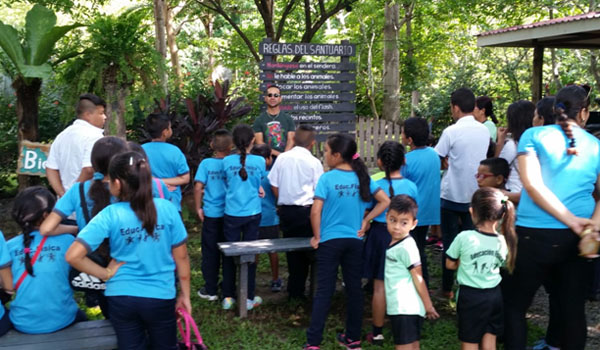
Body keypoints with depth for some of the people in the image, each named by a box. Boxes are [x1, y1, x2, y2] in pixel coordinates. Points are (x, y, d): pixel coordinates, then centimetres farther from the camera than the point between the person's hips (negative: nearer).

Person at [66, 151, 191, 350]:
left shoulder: (110, 215, -14)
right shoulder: (167, 208, -10)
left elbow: (73, 256, -19)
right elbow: (181, 257, -3)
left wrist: (106, 273, -5)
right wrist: (185, 295, 8)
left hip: (121, 297, 0)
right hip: (160, 297, 0)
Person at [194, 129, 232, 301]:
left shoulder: (206, 163, -7)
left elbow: (198, 187, -9)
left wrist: (198, 208, 1)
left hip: (211, 214, -1)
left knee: (210, 253, 8)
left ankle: (210, 290, 13)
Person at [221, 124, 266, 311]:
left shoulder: (227, 161, -5)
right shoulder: (259, 161, -6)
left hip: (231, 214, 0)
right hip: (252, 214, 0)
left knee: (229, 255, 10)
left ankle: (228, 297, 16)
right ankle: (249, 298, 15)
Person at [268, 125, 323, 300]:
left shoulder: (282, 158, 2)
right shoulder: (314, 162, -8)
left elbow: (274, 186, 5)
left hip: (285, 211, 5)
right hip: (305, 211, -5)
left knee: (291, 250, 13)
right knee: (306, 251, 8)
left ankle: (293, 290, 19)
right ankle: (298, 290, 11)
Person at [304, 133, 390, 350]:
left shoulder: (327, 178, -12)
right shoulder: (362, 177, 0)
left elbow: (315, 211, -18)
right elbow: (385, 201, 0)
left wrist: (317, 237, -5)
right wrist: (365, 221, 5)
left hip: (330, 240, -3)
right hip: (355, 240, 4)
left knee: (324, 291, 1)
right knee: (354, 288, 12)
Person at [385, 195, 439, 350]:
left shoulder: (406, 247, -17)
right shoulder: (395, 243, 10)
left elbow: (418, 278, -14)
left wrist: (428, 306, -9)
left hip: (405, 309, -9)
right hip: (401, 307, 9)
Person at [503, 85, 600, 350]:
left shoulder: (534, 136, -1)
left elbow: (532, 185, -12)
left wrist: (572, 222, -12)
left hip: (535, 235, -3)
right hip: (576, 238, 4)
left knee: (513, 305, 8)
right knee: (573, 309, 14)